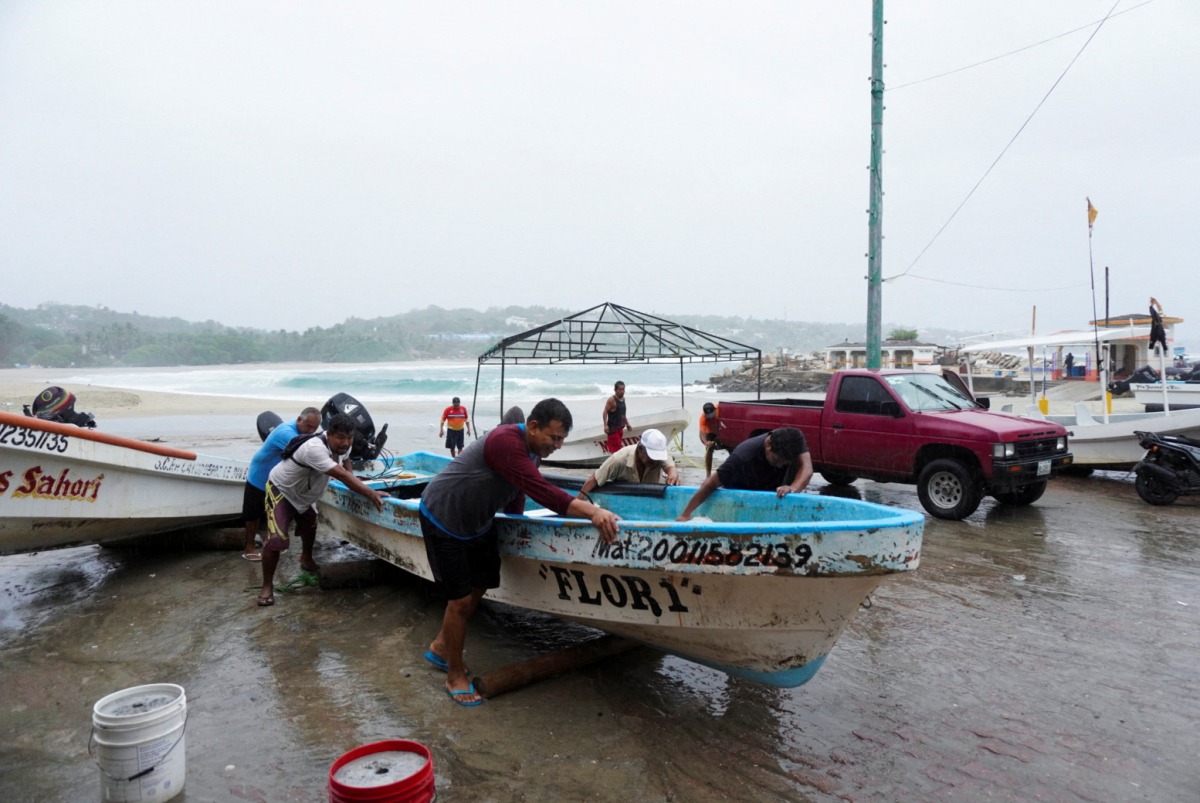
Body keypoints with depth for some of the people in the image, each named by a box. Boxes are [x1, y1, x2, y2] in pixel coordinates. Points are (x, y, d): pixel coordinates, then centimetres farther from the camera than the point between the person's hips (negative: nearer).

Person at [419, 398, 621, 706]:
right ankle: (456, 676, 16)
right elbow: (541, 492, -42)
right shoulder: (505, 442, -31)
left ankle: (440, 648, 37)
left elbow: (516, 498, 14)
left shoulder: (531, 452, -1)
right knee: (461, 599, -4)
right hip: (442, 519, -9)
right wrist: (592, 511, -48)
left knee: (477, 589, 14)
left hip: (477, 522, 9)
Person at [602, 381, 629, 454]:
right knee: (616, 446, -10)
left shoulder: (623, 398, 9)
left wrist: (627, 423, 22)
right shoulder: (611, 400, -15)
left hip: (620, 427, 8)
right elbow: (605, 413, -18)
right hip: (612, 427, -8)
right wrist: (605, 425, -26)